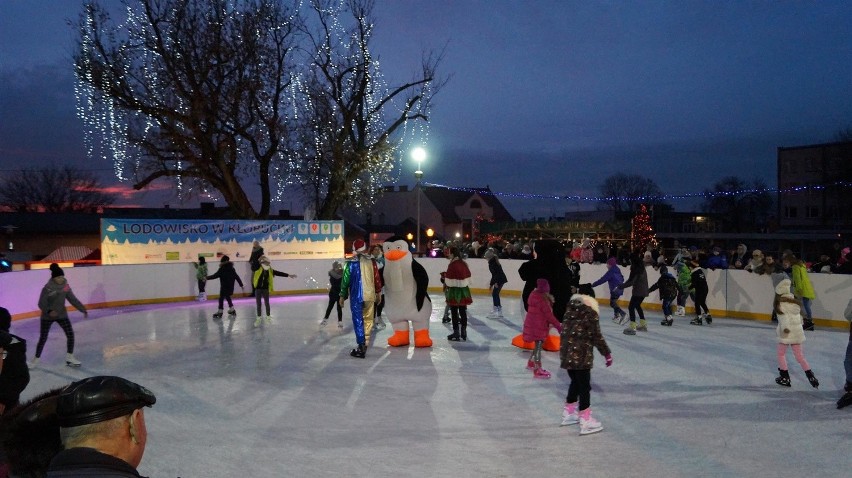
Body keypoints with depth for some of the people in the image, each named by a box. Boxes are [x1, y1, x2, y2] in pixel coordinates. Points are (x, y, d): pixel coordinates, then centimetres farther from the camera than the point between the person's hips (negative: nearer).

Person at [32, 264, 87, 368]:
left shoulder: (65, 286, -8)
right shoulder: (48, 288, -21)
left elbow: (73, 299, -2)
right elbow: (41, 303, -20)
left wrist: (83, 309, -7)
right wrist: (49, 311, -38)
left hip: (61, 314, 4)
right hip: (47, 316, -4)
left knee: (70, 334, -4)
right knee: (43, 338, 7)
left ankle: (69, 358, 8)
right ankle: (36, 358, 29)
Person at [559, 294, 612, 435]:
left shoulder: (570, 312, 13)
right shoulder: (590, 314, -7)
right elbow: (597, 337, -10)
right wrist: (607, 353, -2)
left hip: (566, 354, 7)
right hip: (581, 356, -7)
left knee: (575, 382, 23)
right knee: (584, 387, 1)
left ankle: (568, 414, 34)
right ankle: (586, 422, 3)